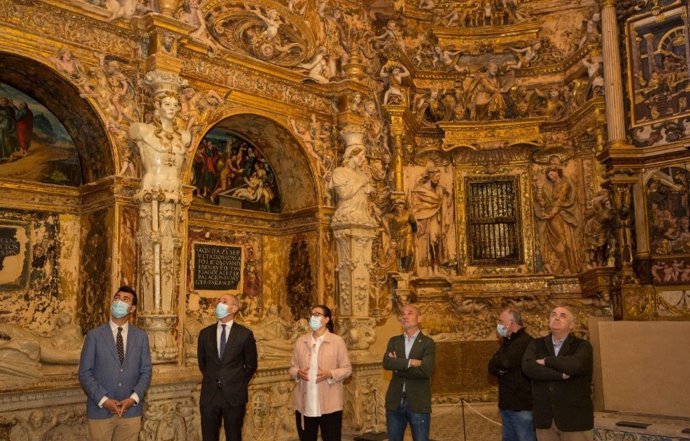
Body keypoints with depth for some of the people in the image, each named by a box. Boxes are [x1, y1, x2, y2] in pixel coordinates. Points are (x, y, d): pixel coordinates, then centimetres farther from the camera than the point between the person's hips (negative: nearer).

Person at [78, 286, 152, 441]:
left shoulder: (141, 336, 5)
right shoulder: (94, 335, -1)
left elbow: (146, 371, 4)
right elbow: (85, 373, -3)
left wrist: (134, 398, -9)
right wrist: (103, 400, -12)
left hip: (131, 411, 2)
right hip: (100, 410, -2)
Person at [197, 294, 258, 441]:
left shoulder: (245, 334, -4)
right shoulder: (205, 333, 5)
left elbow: (251, 365, 4)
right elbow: (202, 362, 16)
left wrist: (238, 384, 4)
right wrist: (212, 380, 12)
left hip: (234, 395, -2)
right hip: (210, 394, 2)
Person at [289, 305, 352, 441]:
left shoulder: (337, 341, -2)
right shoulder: (300, 341, 7)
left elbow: (347, 369, -1)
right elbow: (292, 367, 12)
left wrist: (330, 374, -18)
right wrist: (298, 373, -11)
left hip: (330, 405, -3)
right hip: (305, 405, 3)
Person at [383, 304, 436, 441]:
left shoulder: (428, 343, -4)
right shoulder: (394, 341, 8)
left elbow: (426, 370, -19)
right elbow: (386, 363, -10)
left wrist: (398, 367, -11)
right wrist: (410, 362, -19)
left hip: (418, 403, -4)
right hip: (395, 402, 4)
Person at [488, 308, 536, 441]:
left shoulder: (525, 341, -16)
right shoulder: (507, 342, 15)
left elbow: (506, 361, -28)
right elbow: (492, 367, 8)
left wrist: (497, 361, -6)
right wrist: (499, 369, -14)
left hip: (522, 405, -9)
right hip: (507, 404, 9)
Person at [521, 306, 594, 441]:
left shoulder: (582, 346, 0)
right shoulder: (536, 345, 7)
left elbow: (575, 365, -22)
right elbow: (527, 366, -12)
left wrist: (546, 361, -8)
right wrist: (560, 375, -18)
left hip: (574, 417, -2)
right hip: (544, 417, 2)